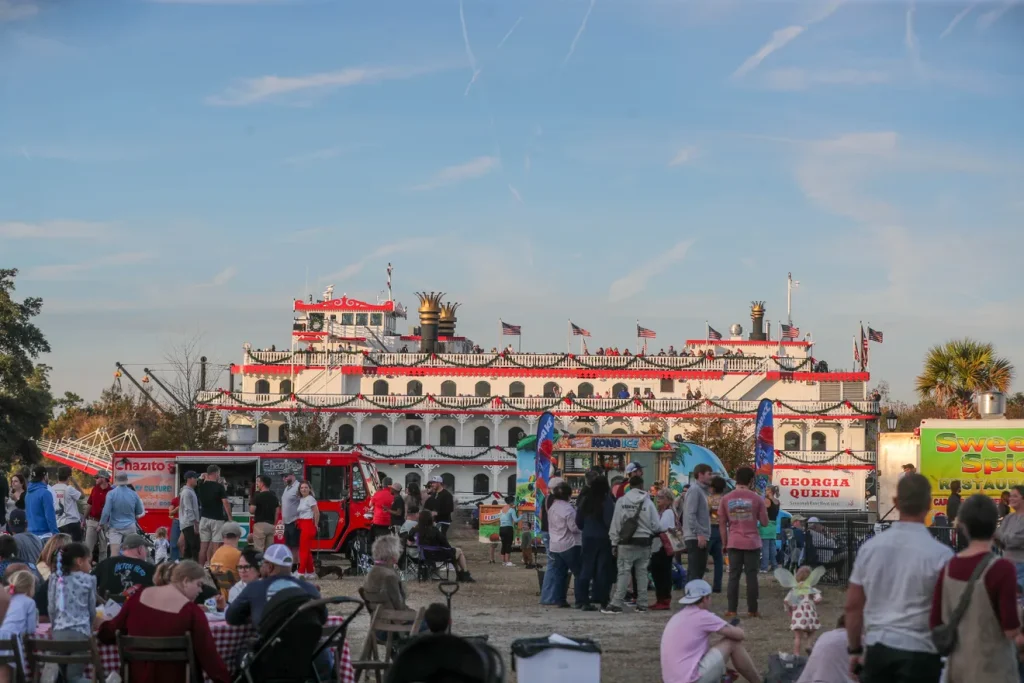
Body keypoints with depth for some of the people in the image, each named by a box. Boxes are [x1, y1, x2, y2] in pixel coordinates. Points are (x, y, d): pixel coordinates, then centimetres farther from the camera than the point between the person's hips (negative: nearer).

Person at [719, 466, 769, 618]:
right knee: (751, 576, 3)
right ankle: (752, 610, 5)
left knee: (733, 576, 4)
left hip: (734, 543, 1)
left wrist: (725, 543, 13)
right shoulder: (756, 499, -4)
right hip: (752, 543, -1)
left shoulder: (726, 499, 1)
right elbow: (764, 522, 0)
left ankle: (732, 610, 2)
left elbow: (722, 524, 4)